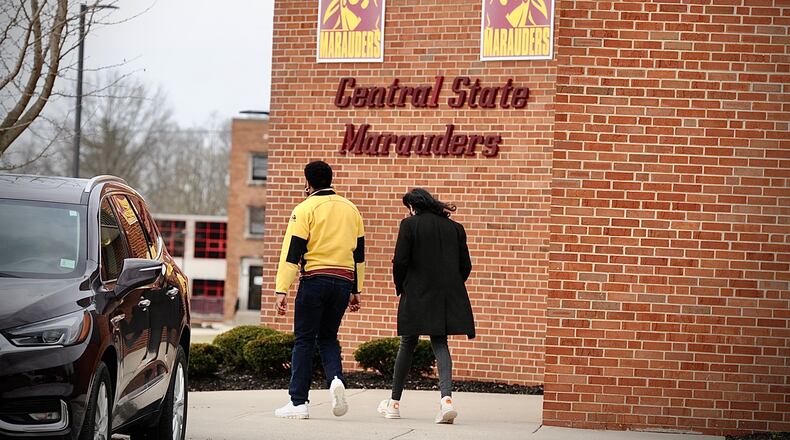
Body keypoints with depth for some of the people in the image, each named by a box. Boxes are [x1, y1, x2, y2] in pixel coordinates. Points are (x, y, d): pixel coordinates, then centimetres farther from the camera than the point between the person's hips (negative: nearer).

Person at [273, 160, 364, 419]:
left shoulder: (305, 209, -4)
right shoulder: (351, 209, 13)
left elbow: (292, 252, -10)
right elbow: (359, 253, 17)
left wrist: (282, 290, -11)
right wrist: (356, 291, 22)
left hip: (314, 279, -5)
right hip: (343, 281, 5)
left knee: (304, 340, 2)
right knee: (328, 337, 17)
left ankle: (298, 402, 0)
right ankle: (336, 379, -10)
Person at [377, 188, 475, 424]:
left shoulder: (410, 224, -4)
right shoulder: (454, 227, 8)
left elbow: (400, 261, -9)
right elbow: (465, 265, 8)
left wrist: (400, 288, 7)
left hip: (417, 295, -3)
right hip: (448, 297, 3)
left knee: (408, 344, 10)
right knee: (439, 343, 3)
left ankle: (394, 402, 18)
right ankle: (446, 398, -20)